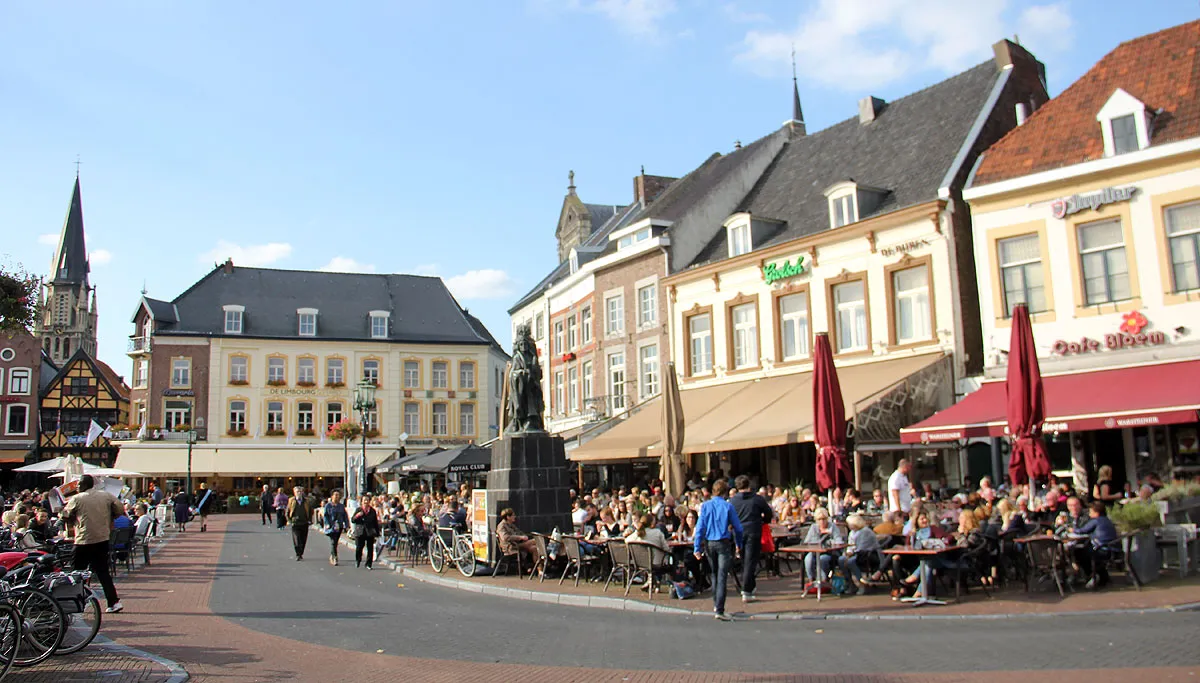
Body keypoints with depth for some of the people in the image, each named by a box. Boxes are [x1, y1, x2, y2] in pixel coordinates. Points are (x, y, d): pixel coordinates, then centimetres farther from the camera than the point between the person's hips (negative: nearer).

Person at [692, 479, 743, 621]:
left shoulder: (705, 506, -1)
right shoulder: (728, 507, -6)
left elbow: (700, 527, -4)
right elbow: (738, 527, -2)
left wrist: (697, 548, -3)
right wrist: (739, 544, 13)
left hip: (709, 544, 3)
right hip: (724, 544, -3)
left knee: (714, 574, 20)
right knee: (722, 576, -5)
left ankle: (716, 605, 31)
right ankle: (719, 610, -14)